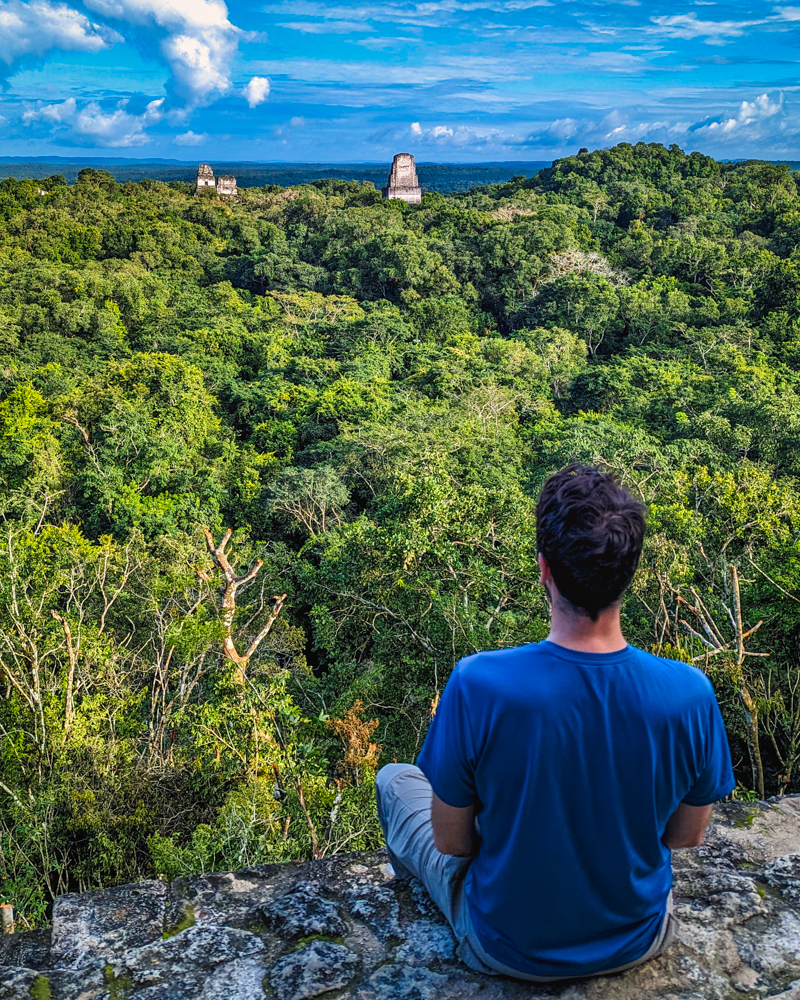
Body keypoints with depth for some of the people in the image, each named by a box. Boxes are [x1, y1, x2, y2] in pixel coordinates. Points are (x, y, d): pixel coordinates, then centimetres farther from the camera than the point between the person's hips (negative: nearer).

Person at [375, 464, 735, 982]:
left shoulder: (477, 686, -33)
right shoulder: (690, 694, -25)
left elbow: (451, 842, -17)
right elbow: (687, 836, -8)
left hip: (509, 950, -2)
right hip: (641, 942, 3)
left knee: (395, 778, 21)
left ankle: (414, 881, 51)